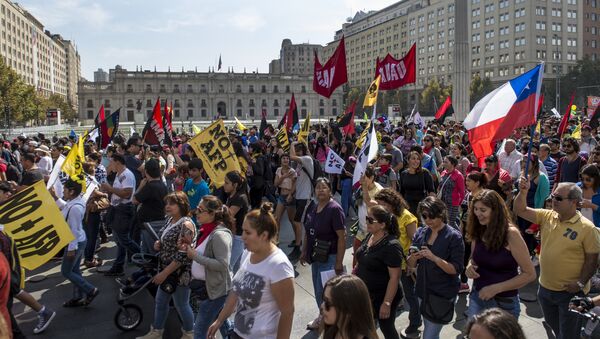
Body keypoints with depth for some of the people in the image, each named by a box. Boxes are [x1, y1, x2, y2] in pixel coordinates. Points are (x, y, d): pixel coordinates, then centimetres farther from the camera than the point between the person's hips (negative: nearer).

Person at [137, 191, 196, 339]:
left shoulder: (186, 225, -23)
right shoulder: (170, 220, 5)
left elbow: (182, 255, -26)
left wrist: (164, 273, -24)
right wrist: (158, 244, -1)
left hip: (179, 273, -9)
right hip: (166, 270, 9)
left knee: (181, 305, 8)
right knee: (160, 301, 19)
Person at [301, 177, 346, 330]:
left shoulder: (335, 209, -18)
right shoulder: (312, 207, 4)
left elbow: (342, 236, -19)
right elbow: (307, 232, 13)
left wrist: (339, 262, -21)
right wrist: (304, 252, 12)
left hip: (329, 257, -7)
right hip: (315, 256, 7)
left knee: (323, 291, -1)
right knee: (318, 290, 16)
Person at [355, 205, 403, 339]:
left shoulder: (391, 246, -25)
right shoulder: (369, 237, 0)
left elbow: (394, 277, -24)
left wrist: (387, 303, -23)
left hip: (382, 297, -7)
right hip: (365, 294, 7)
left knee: (386, 328, 13)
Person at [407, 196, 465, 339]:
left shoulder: (454, 236, -13)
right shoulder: (420, 233, 1)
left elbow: (456, 269, -17)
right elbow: (411, 265, 5)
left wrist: (434, 258, -30)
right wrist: (413, 257, -18)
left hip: (443, 294, -5)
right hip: (423, 291, 6)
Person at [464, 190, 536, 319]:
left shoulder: (511, 233, -18)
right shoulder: (478, 232, -2)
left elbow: (529, 274, -15)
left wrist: (496, 288, -21)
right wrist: (470, 266, -8)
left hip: (504, 302, -4)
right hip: (477, 296, 4)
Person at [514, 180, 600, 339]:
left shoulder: (586, 228, -15)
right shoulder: (547, 216, -2)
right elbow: (520, 210, -4)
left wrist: (581, 283, -18)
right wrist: (523, 192, -20)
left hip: (570, 292, -5)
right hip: (545, 288, 5)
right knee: (553, 325, 26)